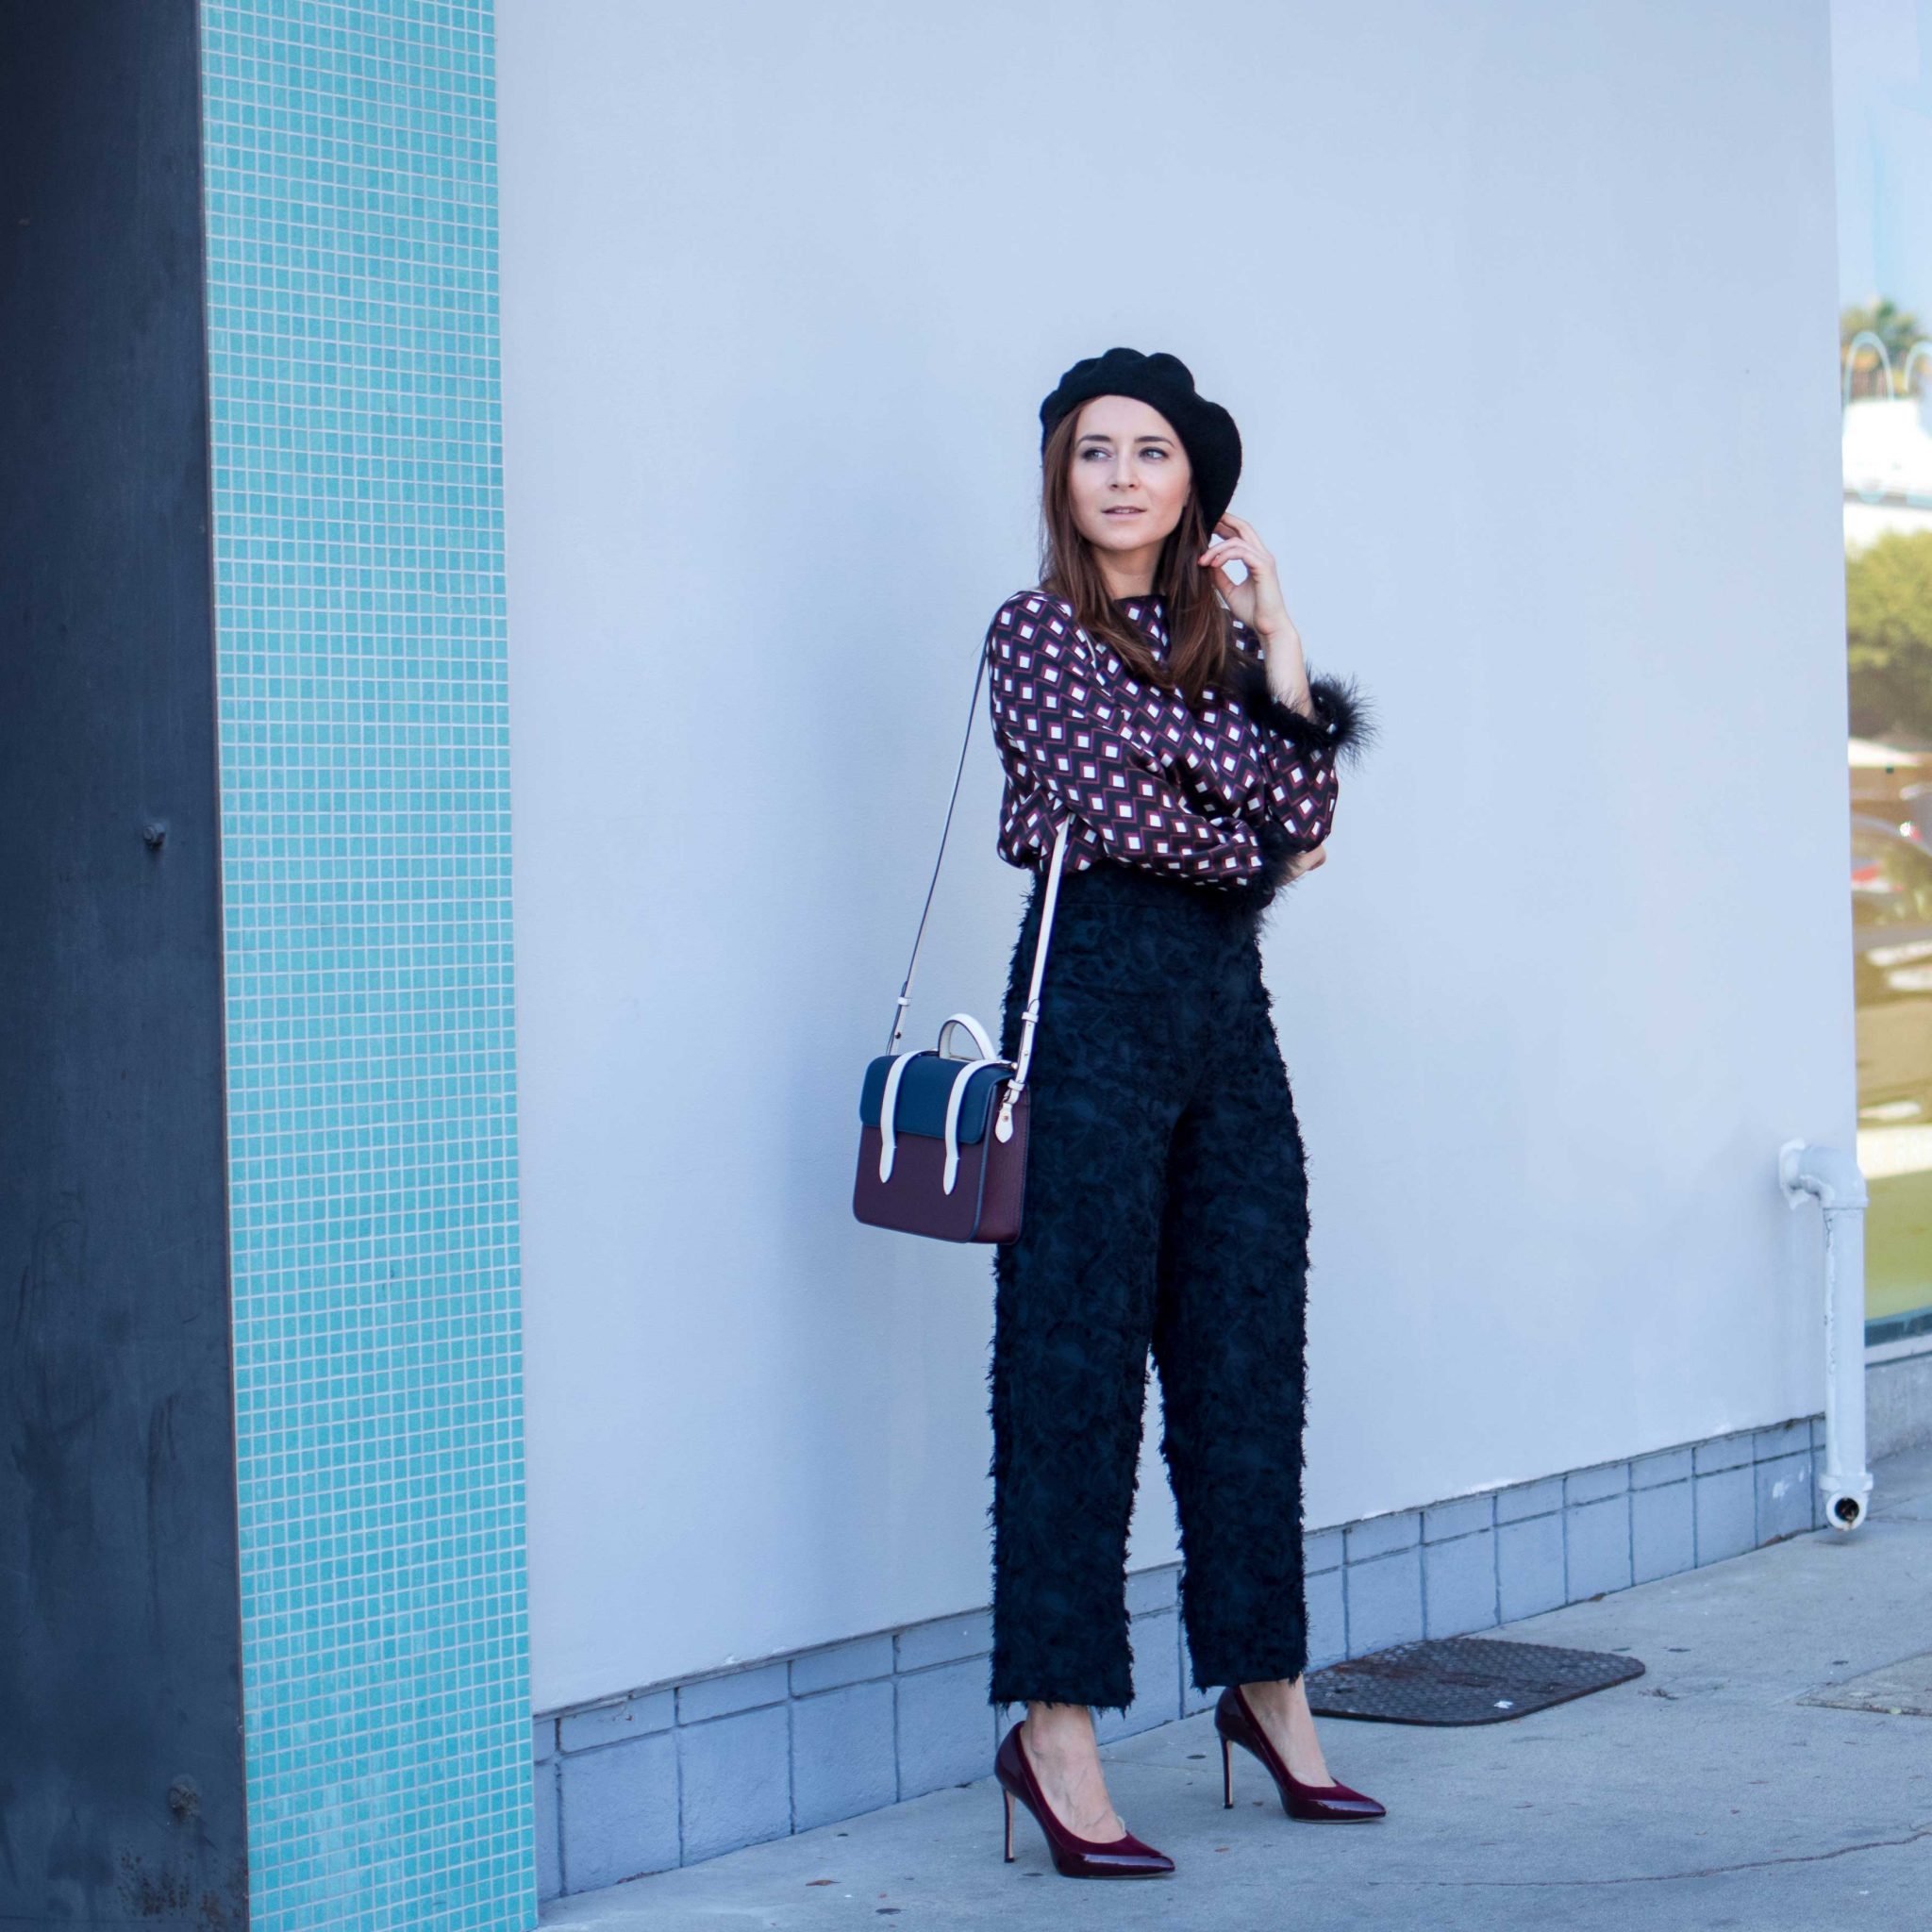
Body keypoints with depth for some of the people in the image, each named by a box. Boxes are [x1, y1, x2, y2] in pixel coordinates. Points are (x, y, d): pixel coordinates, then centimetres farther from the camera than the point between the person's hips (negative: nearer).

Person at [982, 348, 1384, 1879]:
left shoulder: (1209, 630, 16)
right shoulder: (1040, 629, -1)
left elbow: (1300, 811, 6)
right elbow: (1109, 806, -13)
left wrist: (1280, 652, -1)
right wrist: (1256, 849, 1)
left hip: (1226, 1000, 6)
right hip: (1095, 992, -6)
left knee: (1249, 1348, 9)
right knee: (1077, 1360, -6)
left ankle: (1265, 1681, 20)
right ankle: (1056, 1725, -3)